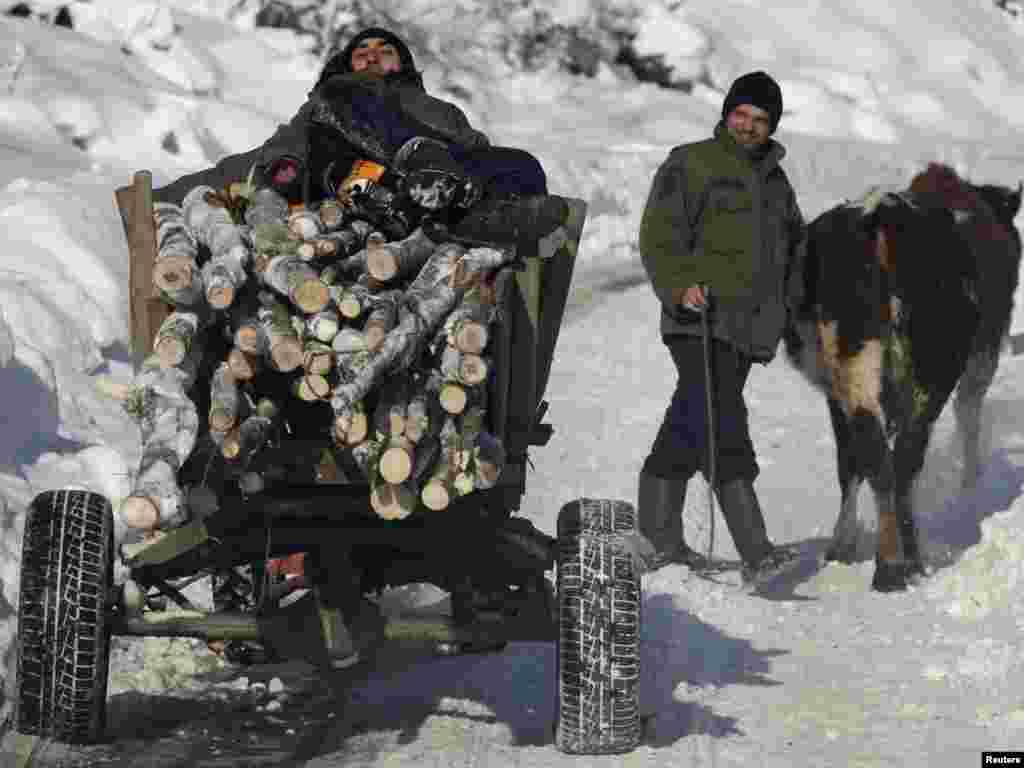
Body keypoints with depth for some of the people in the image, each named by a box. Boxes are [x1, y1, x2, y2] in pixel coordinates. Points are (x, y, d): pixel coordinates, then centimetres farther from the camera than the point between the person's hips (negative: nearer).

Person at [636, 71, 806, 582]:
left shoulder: (775, 180, 21)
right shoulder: (691, 165, 0)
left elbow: (794, 246, 34)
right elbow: (660, 237, -8)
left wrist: (785, 301, 22)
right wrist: (680, 287, -23)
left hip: (751, 328, 7)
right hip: (701, 319, -7)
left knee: (690, 427, 9)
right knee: (722, 424, -17)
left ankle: (661, 540, 15)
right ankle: (755, 550, -24)